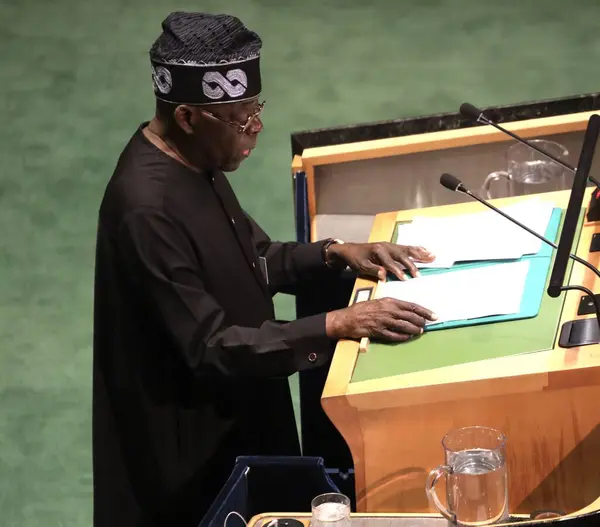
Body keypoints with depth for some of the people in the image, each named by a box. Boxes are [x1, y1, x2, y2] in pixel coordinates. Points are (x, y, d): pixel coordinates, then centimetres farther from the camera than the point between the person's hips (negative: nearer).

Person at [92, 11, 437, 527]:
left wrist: (337, 253, -2)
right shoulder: (147, 208, -31)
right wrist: (337, 325, -32)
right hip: (192, 443, -9)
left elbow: (255, 261, 13)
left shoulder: (194, 162, -2)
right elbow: (210, 349, -30)